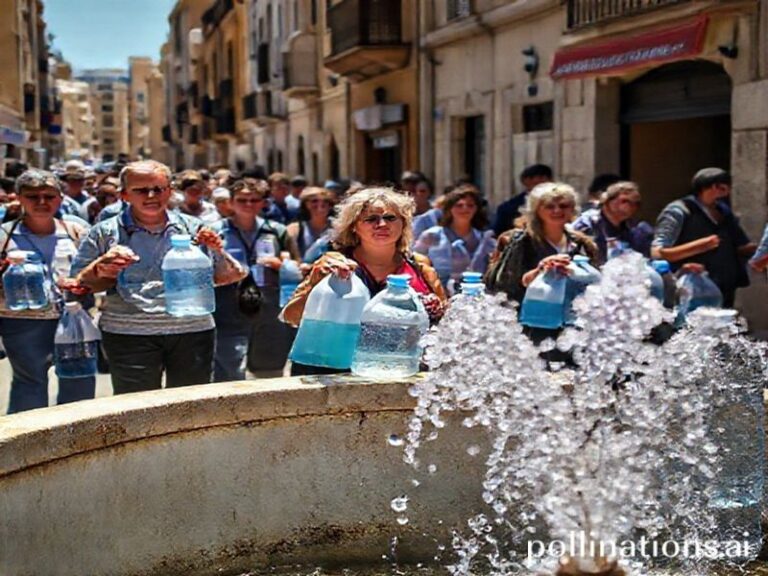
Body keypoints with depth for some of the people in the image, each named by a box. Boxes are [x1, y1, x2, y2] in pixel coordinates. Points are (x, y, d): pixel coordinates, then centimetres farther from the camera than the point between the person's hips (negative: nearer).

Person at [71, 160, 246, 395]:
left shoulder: (192, 228, 10)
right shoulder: (105, 232, 7)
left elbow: (227, 278, 13)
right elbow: (78, 283, 8)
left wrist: (218, 252, -6)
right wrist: (101, 268, -10)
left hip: (193, 331, 2)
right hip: (129, 334, -1)